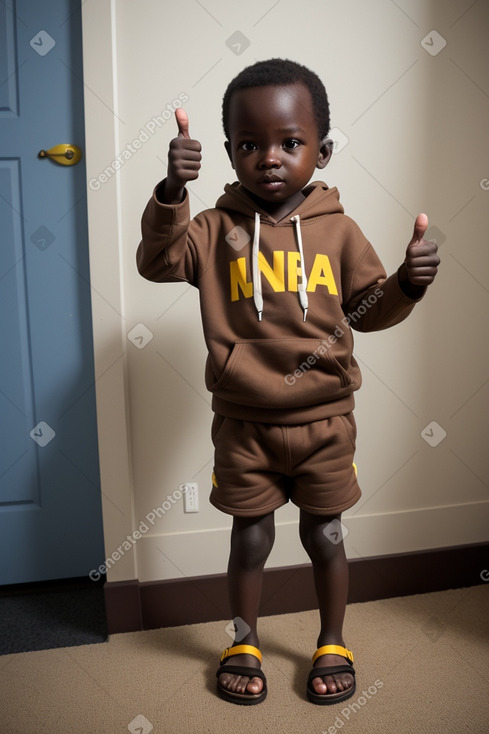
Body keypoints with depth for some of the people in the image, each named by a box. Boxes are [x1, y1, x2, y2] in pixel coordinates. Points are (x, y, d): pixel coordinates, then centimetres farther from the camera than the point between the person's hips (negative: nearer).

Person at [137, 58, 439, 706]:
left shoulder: (338, 231, -1)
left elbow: (367, 309, 4)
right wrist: (172, 191, -31)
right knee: (251, 536, 15)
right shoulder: (217, 229, -3)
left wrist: (407, 283, -15)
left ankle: (333, 645, 40)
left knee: (323, 535, 16)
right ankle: (243, 644, 39)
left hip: (324, 421, 1)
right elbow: (159, 260, -16)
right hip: (244, 424, 0)